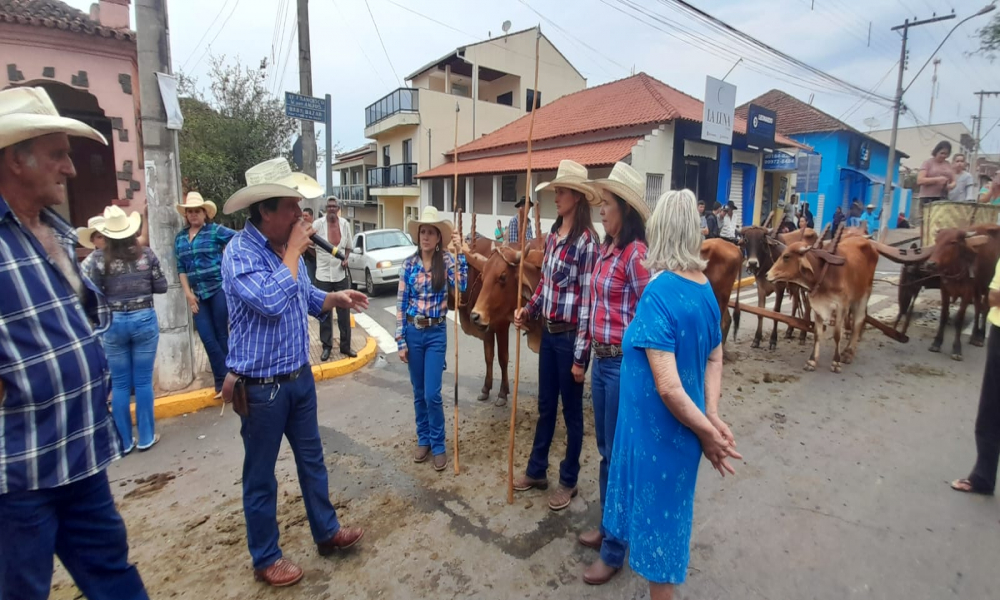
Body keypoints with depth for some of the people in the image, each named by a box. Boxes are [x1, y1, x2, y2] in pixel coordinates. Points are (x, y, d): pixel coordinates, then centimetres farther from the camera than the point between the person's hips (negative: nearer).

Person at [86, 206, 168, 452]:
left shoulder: (99, 258, -6)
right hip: (144, 320, 0)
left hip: (113, 323, 0)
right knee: (143, 382, 8)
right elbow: (161, 287, 0)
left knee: (120, 384, 11)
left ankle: (124, 441, 19)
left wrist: (111, 290, 14)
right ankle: (146, 437, 15)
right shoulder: (146, 254, -4)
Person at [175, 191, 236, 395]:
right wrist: (188, 293, 2)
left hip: (219, 288, -5)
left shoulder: (215, 230, -3)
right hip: (198, 294, 5)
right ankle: (223, 382, 13)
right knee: (207, 339, 4)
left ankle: (225, 381, 15)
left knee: (222, 335, 2)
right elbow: (181, 268, 10)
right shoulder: (180, 237, 11)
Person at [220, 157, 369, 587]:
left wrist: (336, 298, -5)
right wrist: (294, 252, -23)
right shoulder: (240, 253, -19)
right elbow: (271, 301, -34)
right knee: (261, 476, 11)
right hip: (261, 387, -7)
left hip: (300, 376, 8)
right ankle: (265, 559, 30)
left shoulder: (286, 246, 5)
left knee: (312, 459, 19)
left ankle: (327, 533, 37)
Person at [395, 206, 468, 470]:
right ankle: (423, 440, 30)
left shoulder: (446, 261, -4)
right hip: (413, 332, 2)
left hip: (436, 333, -2)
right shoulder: (409, 264, -2)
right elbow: (401, 304, 0)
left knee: (432, 394, -1)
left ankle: (438, 445, 17)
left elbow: (461, 287, -22)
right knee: (419, 393, 13)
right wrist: (400, 340, -3)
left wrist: (460, 252, -25)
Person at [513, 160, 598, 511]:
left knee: (571, 411, 10)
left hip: (570, 337, -7)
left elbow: (588, 300, -18)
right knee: (545, 406, 19)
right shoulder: (552, 236, 7)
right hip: (547, 333, 7)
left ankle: (568, 481, 29)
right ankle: (536, 470, 36)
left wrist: (581, 354, -18)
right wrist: (528, 310, 1)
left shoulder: (586, 240, -16)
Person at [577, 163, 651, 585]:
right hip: (601, 360, 9)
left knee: (619, 455, 6)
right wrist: (589, 352, 15)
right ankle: (608, 526, 41)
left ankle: (614, 550, 24)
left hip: (624, 364, -9)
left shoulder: (636, 253, -18)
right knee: (605, 451, 21)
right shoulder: (606, 247, 8)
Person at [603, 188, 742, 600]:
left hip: (660, 427, -8)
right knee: (667, 505, 29)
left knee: (659, 512, 13)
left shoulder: (658, 293, -26)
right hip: (681, 426, 8)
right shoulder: (705, 288, -1)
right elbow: (715, 358, 7)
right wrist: (711, 417, -1)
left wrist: (708, 431, -15)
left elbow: (668, 387, -28)